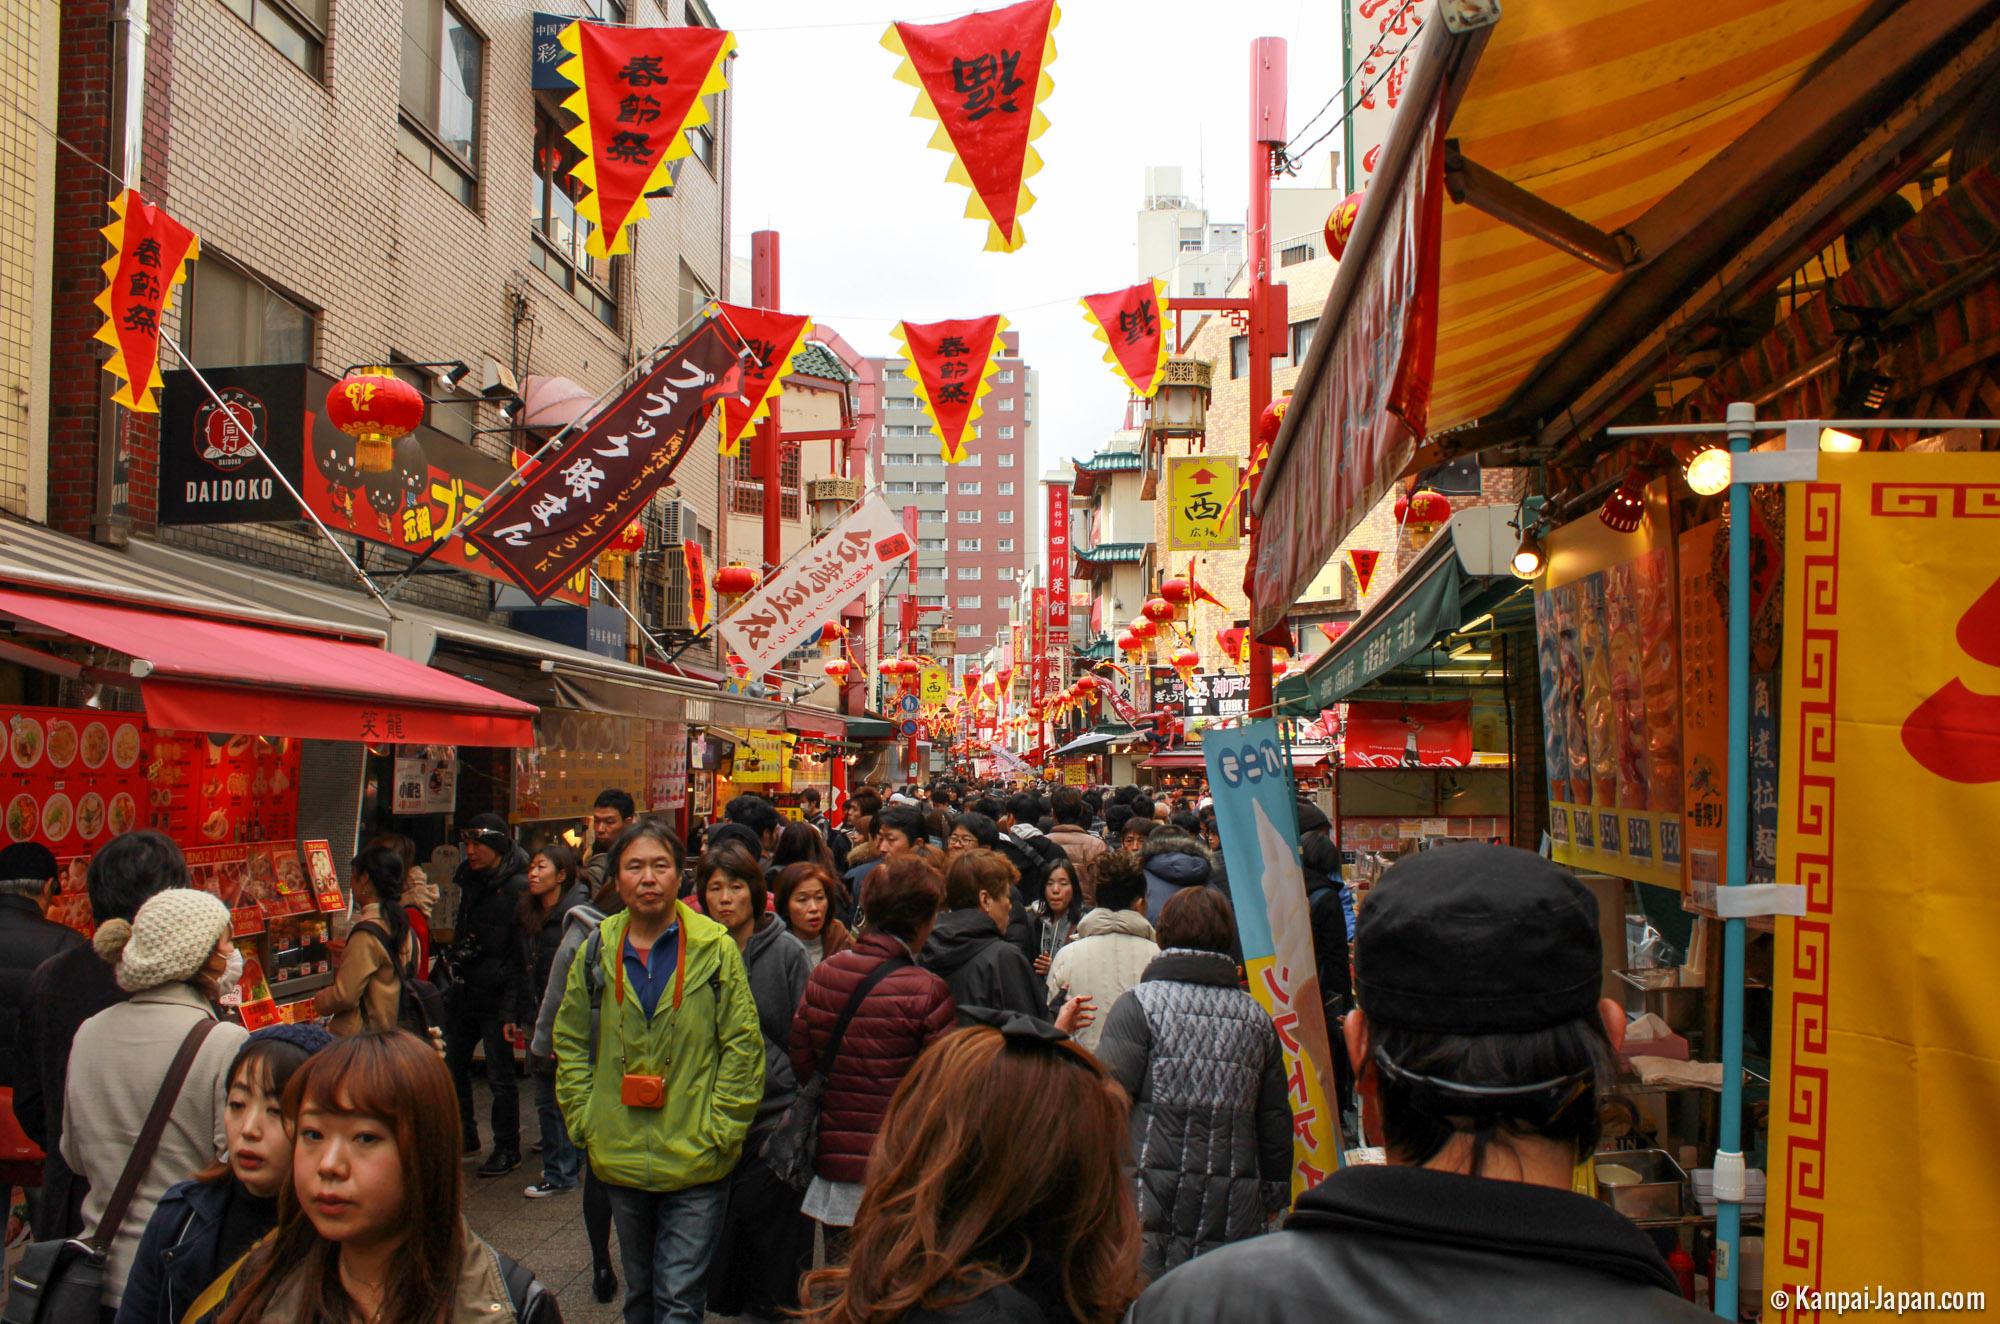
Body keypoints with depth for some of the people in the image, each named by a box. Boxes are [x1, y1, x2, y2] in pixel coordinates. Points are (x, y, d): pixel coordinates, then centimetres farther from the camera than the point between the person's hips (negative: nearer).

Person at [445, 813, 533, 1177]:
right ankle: (463, 1137, 31)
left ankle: (507, 1150, 15)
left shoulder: (518, 888, -15)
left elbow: (521, 954, -17)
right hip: (464, 992, 8)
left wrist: (511, 1009, -20)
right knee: (452, 1067, 15)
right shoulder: (470, 880, 9)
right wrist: (451, 978, 15)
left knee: (500, 1077, 2)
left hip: (495, 996, -8)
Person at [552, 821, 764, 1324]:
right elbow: (570, 1042, 10)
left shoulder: (715, 947, -8)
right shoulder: (597, 950, 1)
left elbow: (743, 1046, -6)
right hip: (620, 1156, 4)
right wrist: (585, 1118, 2)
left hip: (696, 1162, -3)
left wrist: (719, 1128, -9)